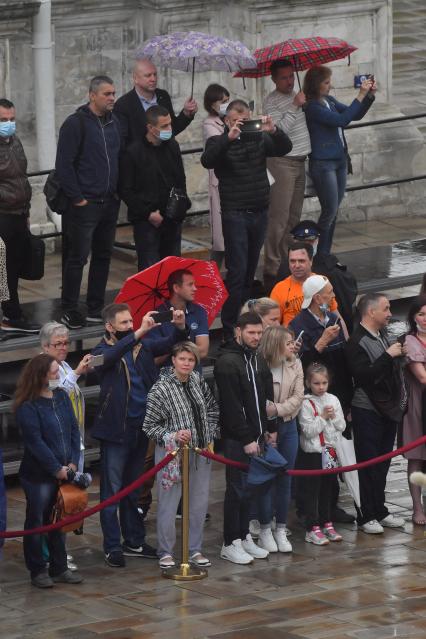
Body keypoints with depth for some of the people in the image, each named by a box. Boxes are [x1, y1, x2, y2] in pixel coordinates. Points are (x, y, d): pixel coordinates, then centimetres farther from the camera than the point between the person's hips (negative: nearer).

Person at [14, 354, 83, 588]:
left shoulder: (62, 397, 7)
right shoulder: (27, 407, -14)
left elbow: (73, 430, 8)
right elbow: (35, 442, -17)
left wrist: (72, 462, -3)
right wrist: (56, 469, -16)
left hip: (63, 472, 6)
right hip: (38, 476, -6)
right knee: (36, 523, 4)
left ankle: (59, 568, 24)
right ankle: (38, 571, 12)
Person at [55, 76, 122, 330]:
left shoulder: (115, 123, 11)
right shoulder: (76, 124, -10)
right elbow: (64, 164, -12)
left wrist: (118, 193, 10)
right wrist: (77, 198, -14)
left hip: (110, 203, 7)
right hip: (85, 204, -7)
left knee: (103, 256, 11)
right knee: (78, 257, -4)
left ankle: (96, 309, 18)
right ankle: (70, 311, 3)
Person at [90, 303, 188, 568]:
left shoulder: (143, 346, 7)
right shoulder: (102, 351, -8)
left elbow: (169, 344, -1)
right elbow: (111, 356, -30)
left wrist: (180, 327, -23)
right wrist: (139, 333, -41)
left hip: (141, 427, 5)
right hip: (116, 429, -5)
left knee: (133, 488, 15)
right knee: (112, 491, 1)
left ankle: (134, 542, 23)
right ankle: (113, 547, 5)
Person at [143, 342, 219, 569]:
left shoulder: (198, 381, 4)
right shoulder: (160, 389, -14)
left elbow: (212, 409, 18)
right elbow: (149, 426, -10)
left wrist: (209, 436, 9)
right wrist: (173, 435, -21)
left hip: (200, 452, 6)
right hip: (172, 453, -6)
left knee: (199, 503, 11)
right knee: (168, 504, -2)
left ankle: (195, 550, 23)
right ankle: (165, 553, 10)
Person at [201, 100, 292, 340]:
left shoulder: (259, 138, 8)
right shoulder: (219, 142, -3)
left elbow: (285, 148, -3)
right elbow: (207, 160, -22)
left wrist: (274, 131, -23)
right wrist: (229, 138, -33)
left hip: (260, 212, 5)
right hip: (235, 214, -5)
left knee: (251, 269, 12)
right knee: (238, 270, -9)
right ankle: (230, 327, -7)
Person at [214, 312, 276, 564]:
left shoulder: (258, 360, 12)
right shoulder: (227, 362, -15)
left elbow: (267, 398, 20)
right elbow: (231, 406, -18)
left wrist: (270, 428, 11)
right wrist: (246, 439, -18)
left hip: (255, 435, 8)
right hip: (236, 438, -8)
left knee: (249, 489, 12)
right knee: (238, 489, -4)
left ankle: (244, 537, 20)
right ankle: (231, 544, 3)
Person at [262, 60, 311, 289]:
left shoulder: (296, 95, 16)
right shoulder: (271, 102, -10)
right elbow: (280, 129, -23)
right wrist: (295, 106, -23)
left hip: (299, 162, 9)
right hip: (282, 162, -9)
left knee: (294, 217, 11)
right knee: (279, 218, -11)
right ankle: (272, 269, -10)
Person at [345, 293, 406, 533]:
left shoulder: (383, 337, 12)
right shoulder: (357, 342, -15)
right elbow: (364, 375, -25)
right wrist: (388, 355, -23)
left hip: (388, 410, 8)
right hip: (368, 412, -8)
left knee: (382, 464, 13)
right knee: (367, 464, -3)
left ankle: (379, 511, 21)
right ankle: (366, 516, 2)